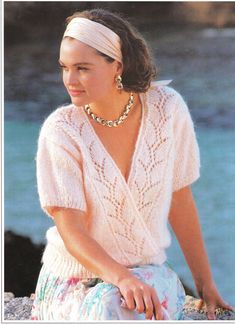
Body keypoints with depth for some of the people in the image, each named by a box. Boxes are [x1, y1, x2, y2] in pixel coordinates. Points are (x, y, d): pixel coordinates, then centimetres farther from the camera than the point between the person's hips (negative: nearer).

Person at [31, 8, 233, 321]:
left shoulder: (166, 108, -7)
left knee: (124, 308, -33)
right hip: (74, 280, -1)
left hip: (148, 271, 1)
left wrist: (205, 283, 8)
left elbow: (180, 201, 4)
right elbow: (70, 231, -17)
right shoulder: (60, 131, -13)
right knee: (104, 308, -34)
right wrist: (122, 279, -34)